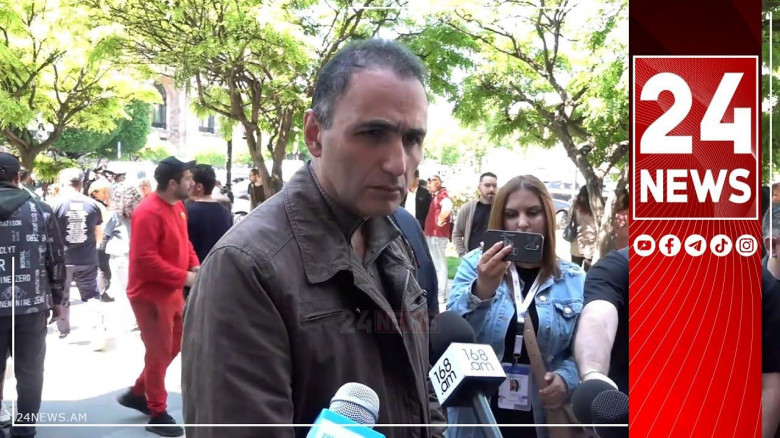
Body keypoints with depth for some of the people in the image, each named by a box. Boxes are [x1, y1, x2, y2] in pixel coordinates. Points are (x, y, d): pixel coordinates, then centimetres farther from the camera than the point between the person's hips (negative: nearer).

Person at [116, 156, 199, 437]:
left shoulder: (178, 207, 6)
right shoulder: (148, 213, -23)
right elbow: (146, 259, -28)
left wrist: (194, 266, -2)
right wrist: (183, 277, -25)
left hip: (171, 291, 9)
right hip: (150, 294, -9)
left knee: (174, 345, 18)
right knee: (159, 352, 1)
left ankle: (137, 393, 34)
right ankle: (157, 414, 17)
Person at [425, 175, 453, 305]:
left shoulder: (442, 195, -11)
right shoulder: (435, 196, 18)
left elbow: (447, 208, -32)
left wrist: (440, 221, -20)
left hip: (437, 235, -10)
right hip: (431, 234, 10)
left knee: (439, 265, -8)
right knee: (434, 264, 15)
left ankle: (440, 294, -7)